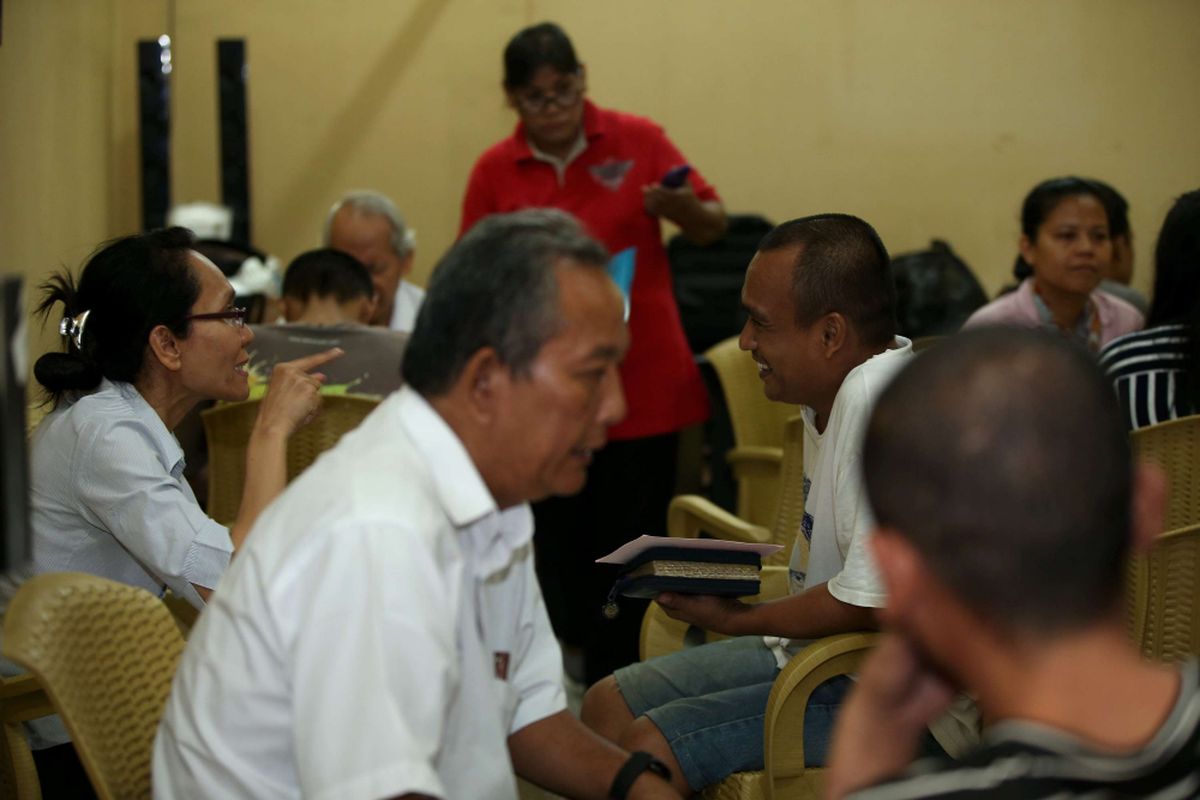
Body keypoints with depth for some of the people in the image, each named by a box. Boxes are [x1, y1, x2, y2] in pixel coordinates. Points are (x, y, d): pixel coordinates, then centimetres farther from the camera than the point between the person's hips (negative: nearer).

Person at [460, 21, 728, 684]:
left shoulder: (637, 140, 1)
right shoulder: (494, 171, 4)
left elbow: (713, 226, 5)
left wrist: (678, 207, -16)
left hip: (641, 384, -1)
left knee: (628, 548, 0)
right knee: (557, 547, 2)